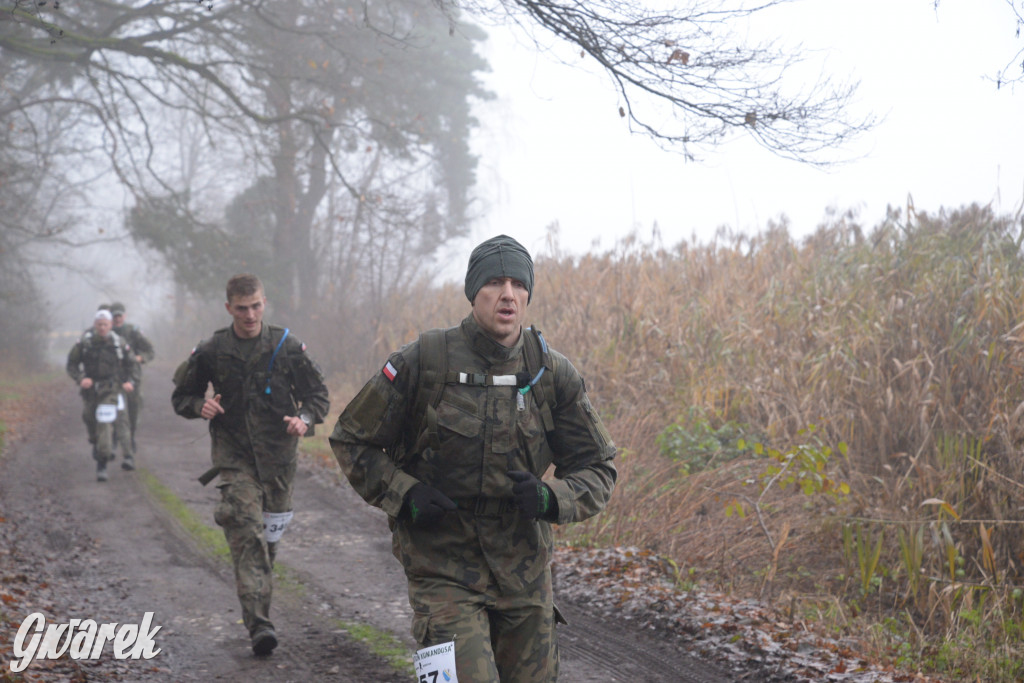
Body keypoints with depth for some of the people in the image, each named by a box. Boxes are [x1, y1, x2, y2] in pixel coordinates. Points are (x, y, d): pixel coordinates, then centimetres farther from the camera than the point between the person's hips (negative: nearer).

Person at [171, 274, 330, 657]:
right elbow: (182, 396, 12)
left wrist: (305, 419, -16)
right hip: (234, 456, -2)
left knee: (269, 537, 11)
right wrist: (200, 406, -11)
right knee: (246, 534, -17)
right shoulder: (211, 352, 0)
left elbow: (318, 394, 6)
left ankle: (258, 609, 33)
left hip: (278, 456, 2)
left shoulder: (287, 347, 0)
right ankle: (258, 624, -23)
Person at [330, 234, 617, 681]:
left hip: (524, 572, 4)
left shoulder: (552, 374, -1)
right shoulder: (422, 363, -9)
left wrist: (553, 498, -15)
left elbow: (598, 468, 5)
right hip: (443, 572, -4)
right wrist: (403, 495, -13)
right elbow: (351, 440, 1)